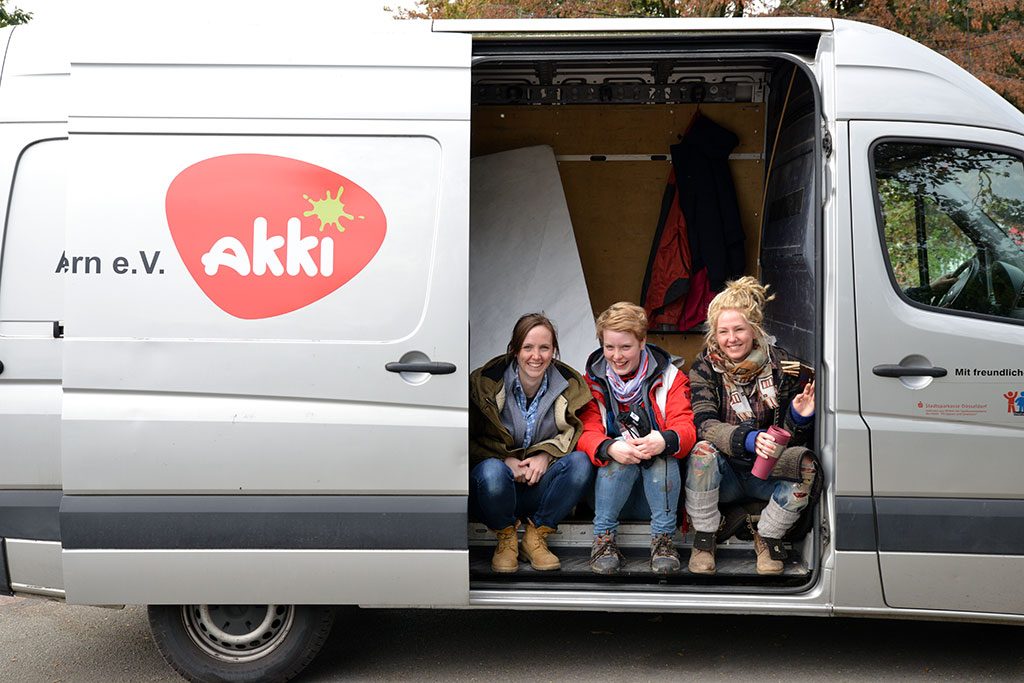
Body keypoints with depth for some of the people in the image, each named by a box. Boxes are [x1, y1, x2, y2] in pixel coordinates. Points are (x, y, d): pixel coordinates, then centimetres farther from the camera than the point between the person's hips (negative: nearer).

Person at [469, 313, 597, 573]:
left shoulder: (569, 384, -4)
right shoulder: (486, 382, -11)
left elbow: (574, 430, 5)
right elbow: (468, 440, -6)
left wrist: (546, 455, -14)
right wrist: (505, 460, -20)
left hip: (540, 488, 2)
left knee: (581, 462, -24)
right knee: (492, 471, -37)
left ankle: (536, 536, -8)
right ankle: (506, 539, -5)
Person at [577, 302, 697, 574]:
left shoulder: (669, 376, -3)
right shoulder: (593, 381, -1)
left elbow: (685, 426, -15)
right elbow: (587, 432, -11)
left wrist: (665, 440, -41)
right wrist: (610, 447, -36)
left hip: (660, 472, 0)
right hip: (612, 472, 0)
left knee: (663, 457, -34)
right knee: (619, 459, -34)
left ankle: (663, 538, -23)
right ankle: (603, 537, -23)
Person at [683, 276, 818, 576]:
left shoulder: (780, 365, -5)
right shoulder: (705, 368, -7)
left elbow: (793, 438, -2)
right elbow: (704, 425, -22)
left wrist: (800, 418, -26)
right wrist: (748, 439, -39)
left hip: (766, 471, 1)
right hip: (724, 473, -1)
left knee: (805, 462, -27)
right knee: (702, 450, -31)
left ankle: (766, 538, -7)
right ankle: (703, 540, -13)